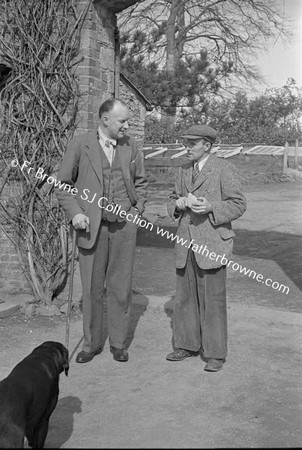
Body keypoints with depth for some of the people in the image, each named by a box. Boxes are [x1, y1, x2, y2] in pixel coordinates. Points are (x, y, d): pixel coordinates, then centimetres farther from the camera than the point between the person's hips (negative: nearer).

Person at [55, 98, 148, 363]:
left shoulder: (131, 146, 6)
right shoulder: (80, 145, -2)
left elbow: (141, 182, 18)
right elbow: (63, 184, 3)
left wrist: (137, 210, 6)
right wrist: (74, 212, -9)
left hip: (124, 225, 2)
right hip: (91, 226, -2)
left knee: (120, 287, 7)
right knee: (92, 287, 6)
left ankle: (118, 343, 21)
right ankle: (92, 343, 21)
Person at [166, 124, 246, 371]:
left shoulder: (224, 169, -5)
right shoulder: (184, 171, 14)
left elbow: (238, 204, -7)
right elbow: (173, 203, 21)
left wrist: (211, 207, -22)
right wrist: (178, 204, -3)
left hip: (212, 244, -6)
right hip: (187, 244, 6)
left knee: (213, 300, -2)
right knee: (185, 297, 10)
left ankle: (215, 353, 9)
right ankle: (187, 345, 24)